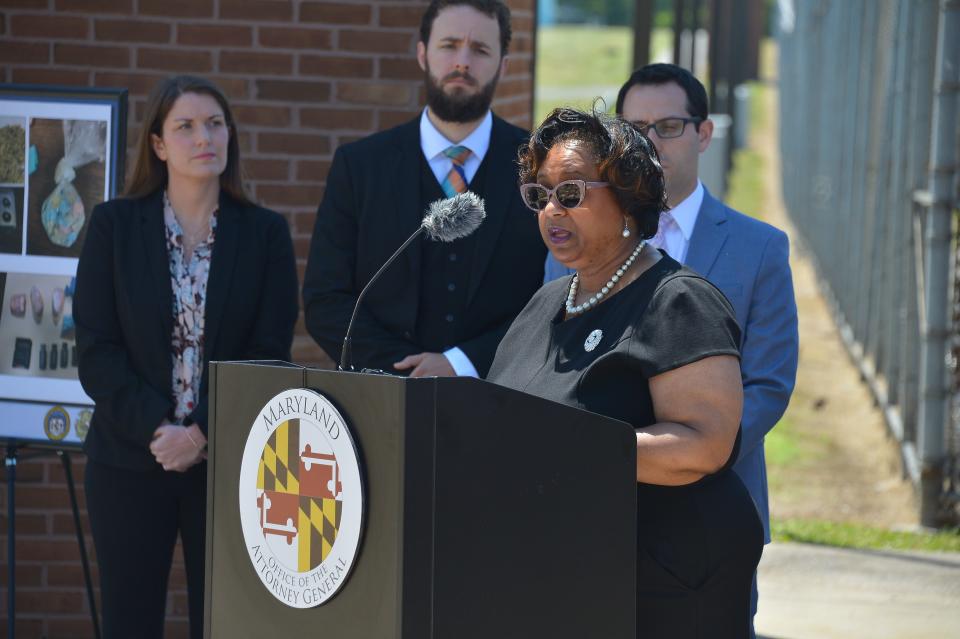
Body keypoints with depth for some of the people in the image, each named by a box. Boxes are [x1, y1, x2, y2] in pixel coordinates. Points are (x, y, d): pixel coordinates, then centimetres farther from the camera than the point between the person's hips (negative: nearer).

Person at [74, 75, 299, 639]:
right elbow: (96, 351, -2)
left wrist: (201, 435, -12)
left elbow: (270, 355, -1)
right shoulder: (115, 225, 3)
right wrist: (157, 429, -14)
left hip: (230, 461, 0)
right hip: (131, 460, 0)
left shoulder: (266, 233, 4)